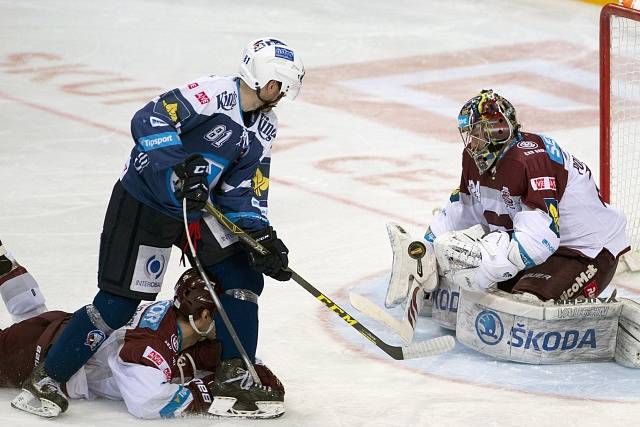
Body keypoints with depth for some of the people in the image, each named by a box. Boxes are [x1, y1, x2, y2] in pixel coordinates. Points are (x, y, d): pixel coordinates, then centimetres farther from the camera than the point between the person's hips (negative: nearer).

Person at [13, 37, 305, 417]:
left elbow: (245, 192, 5)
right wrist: (180, 168, -41)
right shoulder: (214, 93, -21)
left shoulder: (264, 127, 4)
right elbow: (149, 121, -32)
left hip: (196, 208, 9)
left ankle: (237, 374, 11)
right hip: (144, 203, -9)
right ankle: (48, 377, -2)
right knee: (123, 296, -11)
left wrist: (261, 235, -10)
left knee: (244, 275, 2)